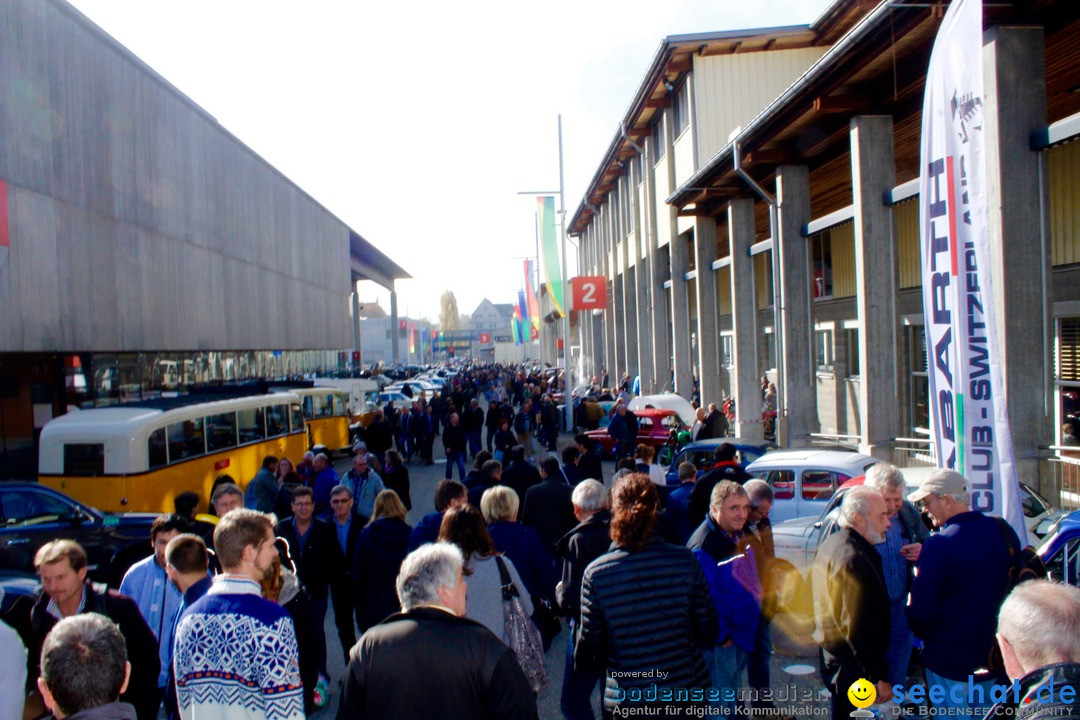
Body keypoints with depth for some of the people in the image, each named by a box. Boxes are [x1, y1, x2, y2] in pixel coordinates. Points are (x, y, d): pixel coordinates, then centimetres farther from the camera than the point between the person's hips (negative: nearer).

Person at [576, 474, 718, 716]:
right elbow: (708, 632, -3)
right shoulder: (685, 561, -12)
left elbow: (589, 643, -7)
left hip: (626, 701, -2)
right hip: (688, 692, 2)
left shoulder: (596, 573, -15)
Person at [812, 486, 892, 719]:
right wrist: (879, 677, -19)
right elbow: (858, 629, -26)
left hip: (832, 654, 10)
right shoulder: (853, 560, -26)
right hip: (852, 666, -10)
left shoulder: (831, 544, 7)